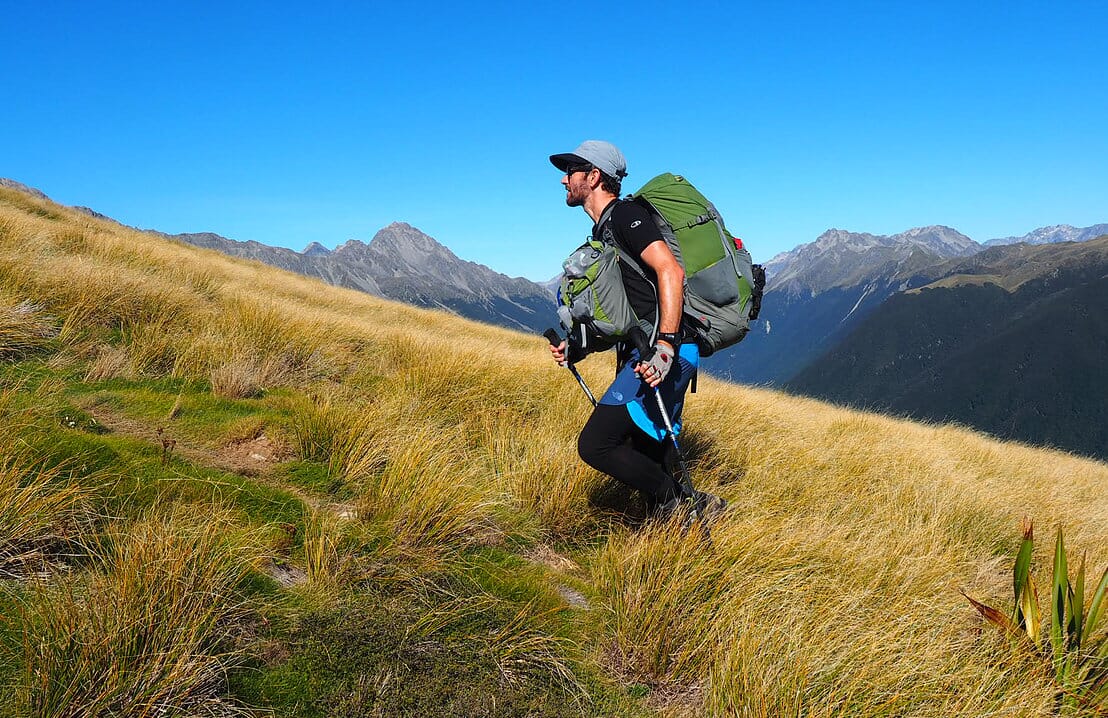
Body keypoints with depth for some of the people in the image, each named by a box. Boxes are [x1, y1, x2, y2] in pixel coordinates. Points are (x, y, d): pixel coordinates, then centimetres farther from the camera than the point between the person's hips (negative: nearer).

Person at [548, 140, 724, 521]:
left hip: (665, 353, -10)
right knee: (648, 466, 14)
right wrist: (577, 348, 15)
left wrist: (665, 347, -29)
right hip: (649, 353, 10)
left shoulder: (626, 215, -6)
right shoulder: (603, 232, 24)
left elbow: (671, 271, -21)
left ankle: (683, 505, -4)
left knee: (595, 444, -14)